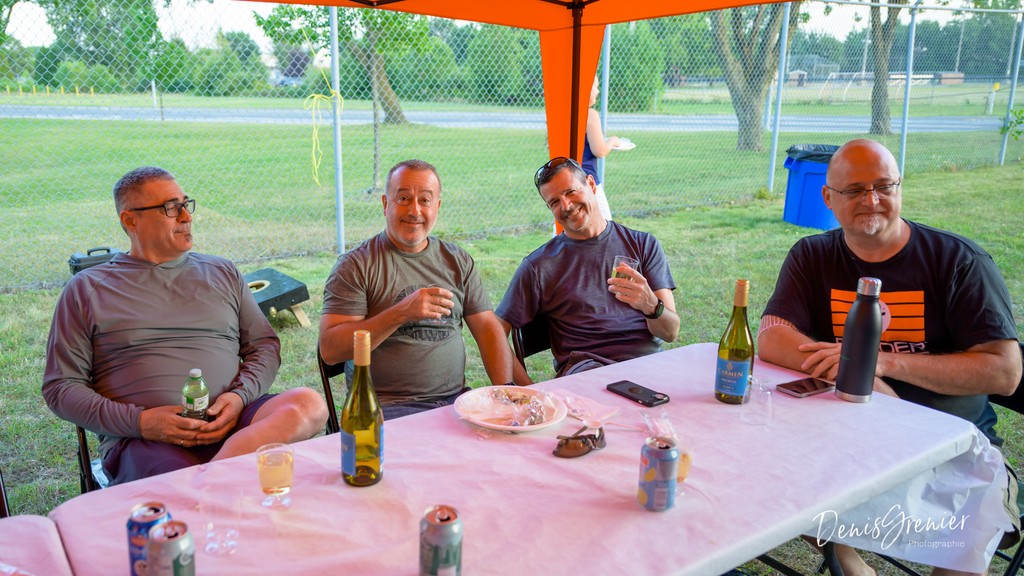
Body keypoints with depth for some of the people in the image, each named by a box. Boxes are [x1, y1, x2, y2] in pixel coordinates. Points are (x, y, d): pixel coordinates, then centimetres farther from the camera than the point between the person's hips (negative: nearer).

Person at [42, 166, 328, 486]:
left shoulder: (222, 272, 22)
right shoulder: (87, 289, 14)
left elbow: (265, 345, 20)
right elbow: (60, 387, 9)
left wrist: (241, 396, -3)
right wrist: (137, 421, -8)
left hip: (229, 422, 5)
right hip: (142, 437, -4)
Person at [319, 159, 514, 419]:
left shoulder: (458, 261, 14)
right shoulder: (356, 265, 0)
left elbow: (488, 329, 12)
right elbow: (330, 349, -8)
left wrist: (506, 391, -4)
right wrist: (401, 313, -18)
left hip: (456, 398, 5)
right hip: (389, 406, -4)